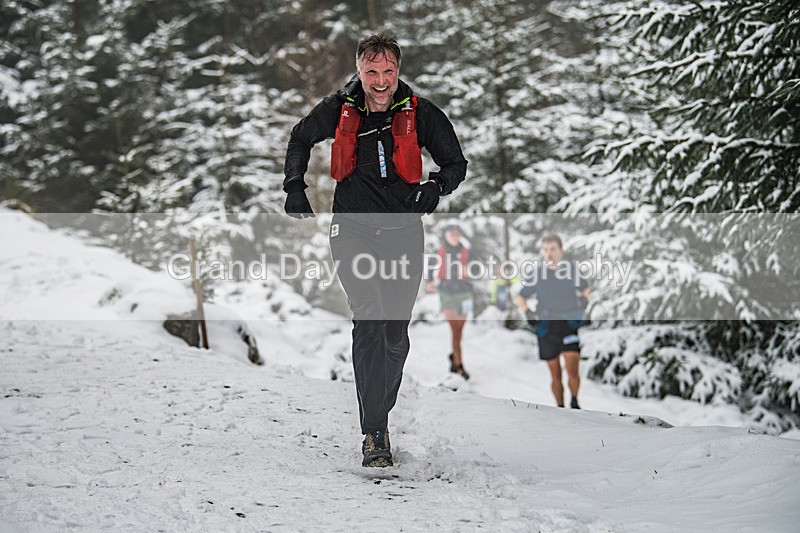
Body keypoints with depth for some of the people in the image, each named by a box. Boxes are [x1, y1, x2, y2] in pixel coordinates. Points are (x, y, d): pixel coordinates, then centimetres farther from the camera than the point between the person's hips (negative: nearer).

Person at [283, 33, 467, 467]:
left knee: (395, 333, 6)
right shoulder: (338, 110, 0)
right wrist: (295, 187, 10)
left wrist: (436, 186, -10)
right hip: (353, 230, -1)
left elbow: (456, 163, 9)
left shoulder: (421, 114, -2)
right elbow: (300, 139, 20)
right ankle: (374, 433, -16)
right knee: (369, 323, -16)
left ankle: (380, 409, 31)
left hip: (403, 232, 1)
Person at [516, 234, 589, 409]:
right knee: (555, 375, 5)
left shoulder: (573, 268, 3)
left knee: (572, 370, -16)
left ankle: (575, 403, 5)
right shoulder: (537, 273, 4)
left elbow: (586, 291, 20)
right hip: (546, 327, 1)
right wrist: (527, 312, 2)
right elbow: (521, 297, 17)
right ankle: (560, 407, 18)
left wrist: (583, 307, 6)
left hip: (570, 324, -1)